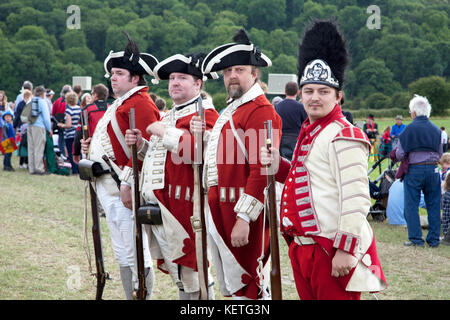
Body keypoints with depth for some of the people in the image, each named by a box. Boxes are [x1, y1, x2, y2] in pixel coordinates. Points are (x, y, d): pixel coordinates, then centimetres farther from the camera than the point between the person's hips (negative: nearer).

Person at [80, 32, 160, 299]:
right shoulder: (121, 104, 20)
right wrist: (92, 148, 9)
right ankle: (130, 297, 24)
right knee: (123, 255, 16)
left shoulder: (140, 104, -13)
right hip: (109, 188, 11)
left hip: (124, 188, -11)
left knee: (135, 255, -7)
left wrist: (128, 183, -26)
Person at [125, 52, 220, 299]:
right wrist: (142, 143, 10)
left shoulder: (204, 114, -9)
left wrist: (165, 133, -21)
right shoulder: (169, 116, 21)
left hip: (183, 207, -9)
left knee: (189, 271, -4)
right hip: (157, 205, 9)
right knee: (178, 270, 15)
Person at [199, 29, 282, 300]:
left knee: (245, 287, -4)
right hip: (220, 212, 10)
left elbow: (262, 171, -21)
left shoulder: (261, 111, -14)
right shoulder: (232, 110, 17)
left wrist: (244, 219, -25)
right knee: (230, 286, 16)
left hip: (242, 214, -10)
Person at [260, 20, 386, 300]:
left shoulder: (343, 136, -15)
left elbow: (356, 200, -20)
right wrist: (279, 166, 7)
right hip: (304, 248, 9)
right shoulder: (310, 132, 13)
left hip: (333, 252, -9)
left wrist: (346, 250, -23)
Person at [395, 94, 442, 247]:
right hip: (433, 170, 4)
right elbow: (440, 153, 15)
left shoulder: (409, 129, -7)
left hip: (414, 171, -4)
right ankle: (434, 239, 12)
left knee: (411, 205, 4)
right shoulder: (436, 130, 7)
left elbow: (400, 154, -6)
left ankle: (416, 239, 2)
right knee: (433, 205, 10)